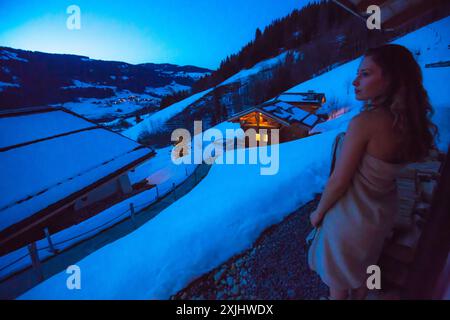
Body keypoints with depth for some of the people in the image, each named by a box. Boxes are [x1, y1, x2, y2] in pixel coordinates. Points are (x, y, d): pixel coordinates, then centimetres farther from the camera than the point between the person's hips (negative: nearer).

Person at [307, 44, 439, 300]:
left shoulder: (365, 123, -31)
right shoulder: (410, 122, -8)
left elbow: (338, 181, -22)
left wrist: (318, 213, -9)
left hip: (351, 216, -7)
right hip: (383, 214, 7)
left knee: (338, 279, 21)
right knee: (363, 271, 33)